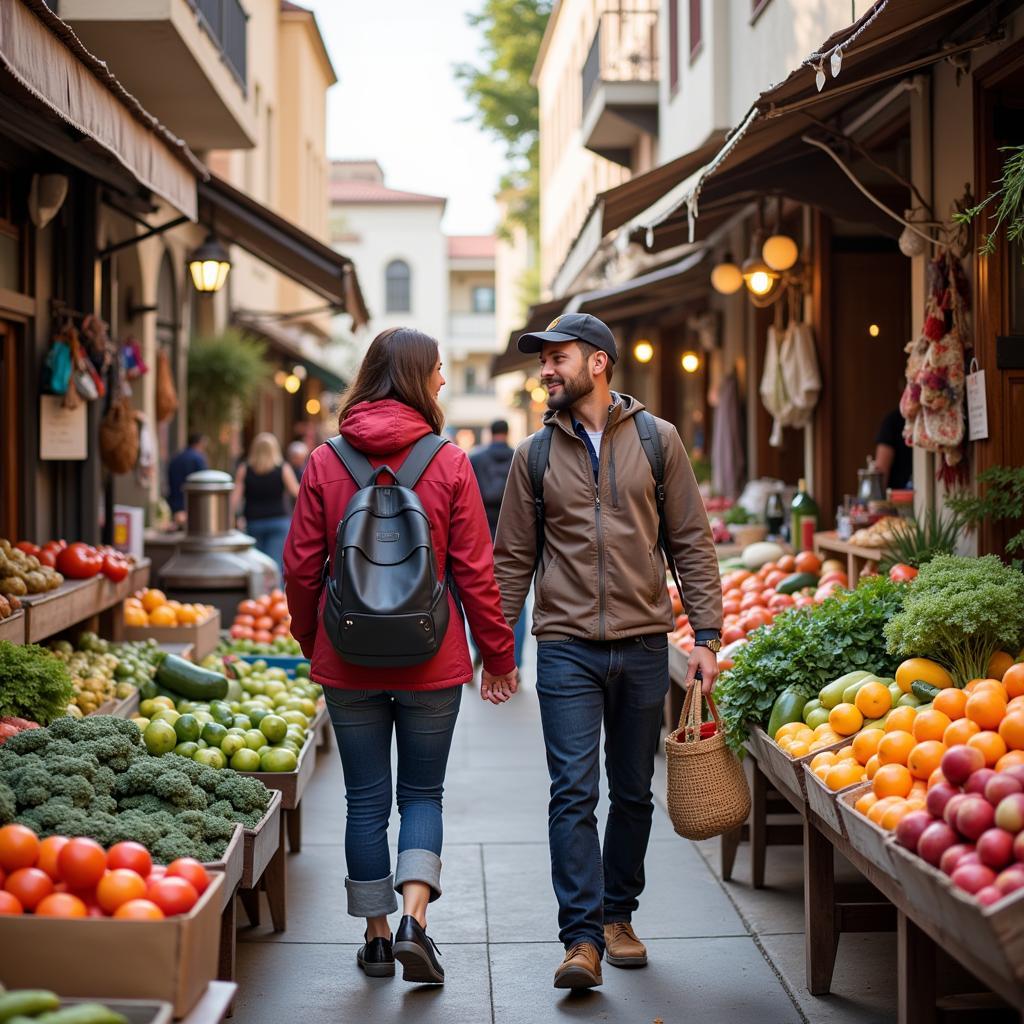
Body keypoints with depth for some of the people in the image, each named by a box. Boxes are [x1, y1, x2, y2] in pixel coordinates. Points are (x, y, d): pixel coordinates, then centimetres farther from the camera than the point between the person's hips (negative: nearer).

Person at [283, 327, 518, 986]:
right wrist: (498, 654, 5)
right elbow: (475, 571, -5)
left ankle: (376, 938, 18)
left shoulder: (325, 463, -2)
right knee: (423, 791, 12)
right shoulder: (449, 463, -7)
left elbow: (301, 567, 1)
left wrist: (312, 644, 17)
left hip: (348, 660, 2)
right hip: (431, 660, -1)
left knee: (366, 799, 11)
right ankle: (413, 918, -5)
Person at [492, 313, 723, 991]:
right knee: (574, 793, -8)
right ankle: (582, 939, -8)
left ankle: (619, 915, 27)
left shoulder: (657, 439, 4)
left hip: (643, 645, 1)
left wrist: (708, 635, -3)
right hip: (567, 648, -1)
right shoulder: (535, 454, 6)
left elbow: (692, 543, 4)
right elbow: (513, 559, 9)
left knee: (633, 793, 11)